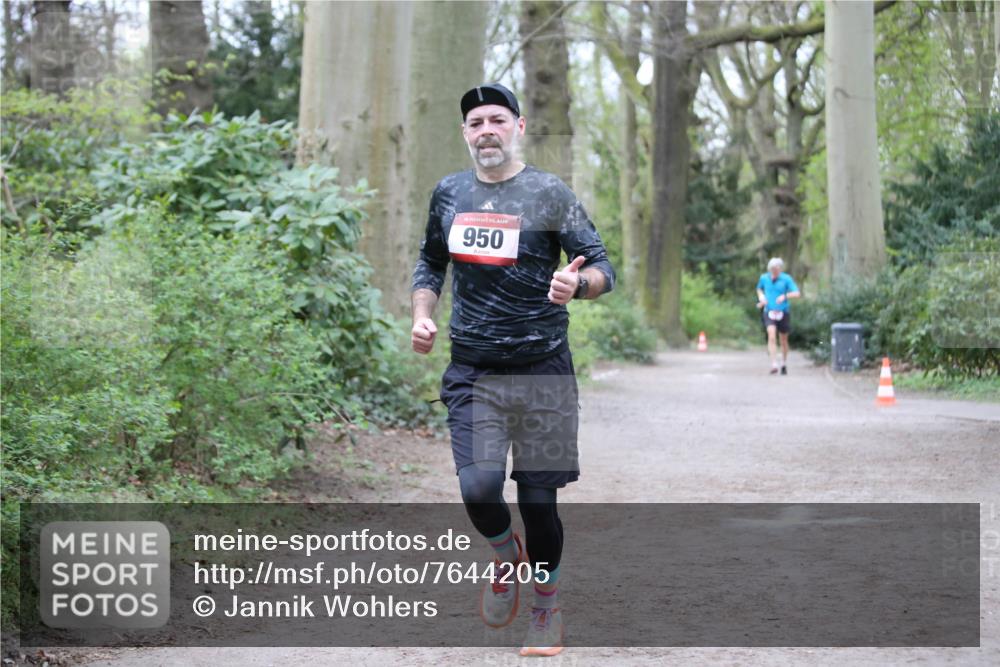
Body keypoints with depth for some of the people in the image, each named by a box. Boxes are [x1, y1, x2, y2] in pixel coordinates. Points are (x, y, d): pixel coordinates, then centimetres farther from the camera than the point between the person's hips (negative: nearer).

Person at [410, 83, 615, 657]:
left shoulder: (549, 193, -2)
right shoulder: (449, 193, 9)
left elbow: (603, 269, -3)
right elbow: (431, 262, 24)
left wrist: (578, 284, -27)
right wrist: (422, 316, 6)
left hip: (542, 372, -2)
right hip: (472, 373, 2)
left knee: (538, 498, 1)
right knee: (479, 489, -14)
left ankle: (548, 607, 25)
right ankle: (507, 560, 20)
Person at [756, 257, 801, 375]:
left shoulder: (786, 279, -6)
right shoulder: (764, 278, 2)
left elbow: (797, 293, -12)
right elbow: (759, 289, 22)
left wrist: (785, 296, -28)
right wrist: (761, 297, 1)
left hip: (783, 312, 0)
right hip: (769, 312, 0)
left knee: (784, 340, 12)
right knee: (771, 336, -20)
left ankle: (784, 364, 33)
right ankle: (774, 365, -23)